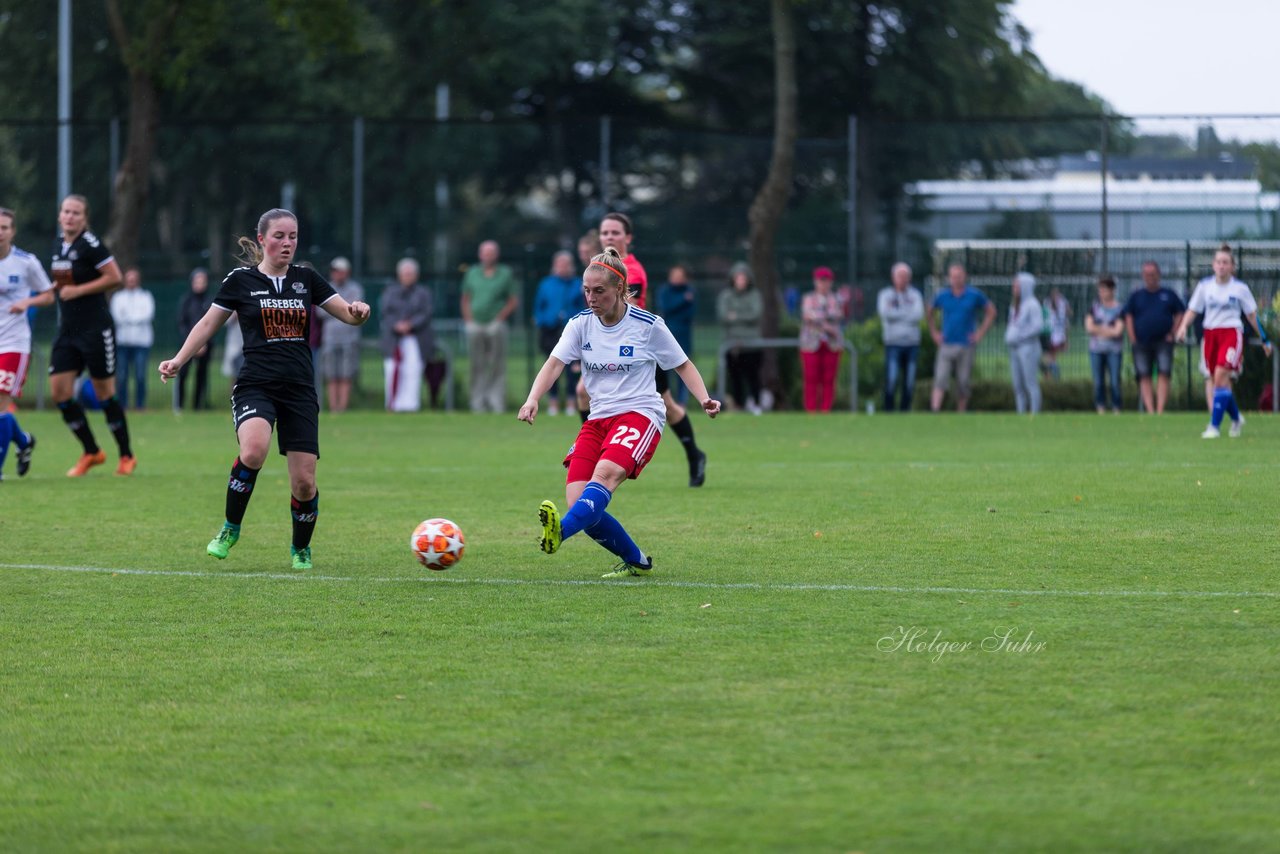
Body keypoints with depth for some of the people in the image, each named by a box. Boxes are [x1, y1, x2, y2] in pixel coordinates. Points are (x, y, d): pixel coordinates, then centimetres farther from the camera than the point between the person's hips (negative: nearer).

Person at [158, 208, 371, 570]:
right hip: (255, 386, -2)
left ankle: (301, 548, 25)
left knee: (304, 482, -4)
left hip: (300, 391, 3)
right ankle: (230, 529, -10)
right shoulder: (241, 280, 2)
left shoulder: (306, 278, 8)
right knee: (253, 450, -32)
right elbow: (208, 324, 10)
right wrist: (178, 360, -1)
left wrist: (357, 311, -14)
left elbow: (348, 315, 9)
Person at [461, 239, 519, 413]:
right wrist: (468, 319, 5)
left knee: (497, 366, -6)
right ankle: (478, 403, 5)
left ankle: (497, 403, -6)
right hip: (475, 325, 2)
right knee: (477, 366, 3)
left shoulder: (505, 274, 5)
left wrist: (500, 317, -5)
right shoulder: (472, 273, 13)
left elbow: (514, 300, 4)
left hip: (495, 325, -2)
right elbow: (466, 299, 17)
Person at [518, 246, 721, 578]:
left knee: (605, 472, -34)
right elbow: (554, 363, -6)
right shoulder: (581, 324, 5)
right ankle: (636, 561, 8)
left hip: (640, 414, -5)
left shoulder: (648, 325, -3)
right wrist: (532, 400, -24)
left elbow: (682, 365, 7)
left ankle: (560, 531, -58)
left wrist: (704, 399, -10)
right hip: (598, 419, 5)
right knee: (578, 503, -12)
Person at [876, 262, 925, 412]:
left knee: (910, 381, 1)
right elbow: (885, 313, -11)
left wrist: (896, 313, -6)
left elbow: (919, 315, -5)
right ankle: (888, 410, -6)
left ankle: (905, 409, 7)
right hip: (893, 343, -2)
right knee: (891, 379, -12)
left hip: (912, 343, 2)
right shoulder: (885, 294, 7)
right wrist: (907, 313, -4)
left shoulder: (915, 295, 11)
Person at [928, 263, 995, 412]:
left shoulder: (975, 295, 0)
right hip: (946, 345, 1)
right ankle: (934, 413, -20)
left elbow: (991, 312, 10)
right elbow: (931, 313, 22)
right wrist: (934, 333, 11)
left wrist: (980, 333, 2)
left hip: (966, 345, -1)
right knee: (940, 379, -12)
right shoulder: (942, 297, 4)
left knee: (963, 383, 3)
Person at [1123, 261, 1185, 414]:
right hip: (1141, 343, 1)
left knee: (1163, 376, -12)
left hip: (1163, 342, -1)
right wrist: (1133, 338, 1)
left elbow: (1180, 314, 11)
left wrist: (1172, 334, 0)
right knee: (1144, 377, -3)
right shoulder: (1136, 296, 12)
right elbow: (1128, 316, 11)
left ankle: (1160, 410, -15)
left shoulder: (1169, 294, 9)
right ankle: (1150, 411, -1)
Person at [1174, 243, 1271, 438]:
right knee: (1220, 381, 7)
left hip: (1232, 333, -3)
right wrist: (1183, 326, -11)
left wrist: (1264, 339, 12)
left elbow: (1252, 315, 9)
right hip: (1210, 334, 3)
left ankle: (1214, 426, -19)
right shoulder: (1204, 285, 5)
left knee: (1221, 376, -19)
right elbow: (1192, 310, 8)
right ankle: (1236, 418, 32)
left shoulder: (1240, 288, 0)